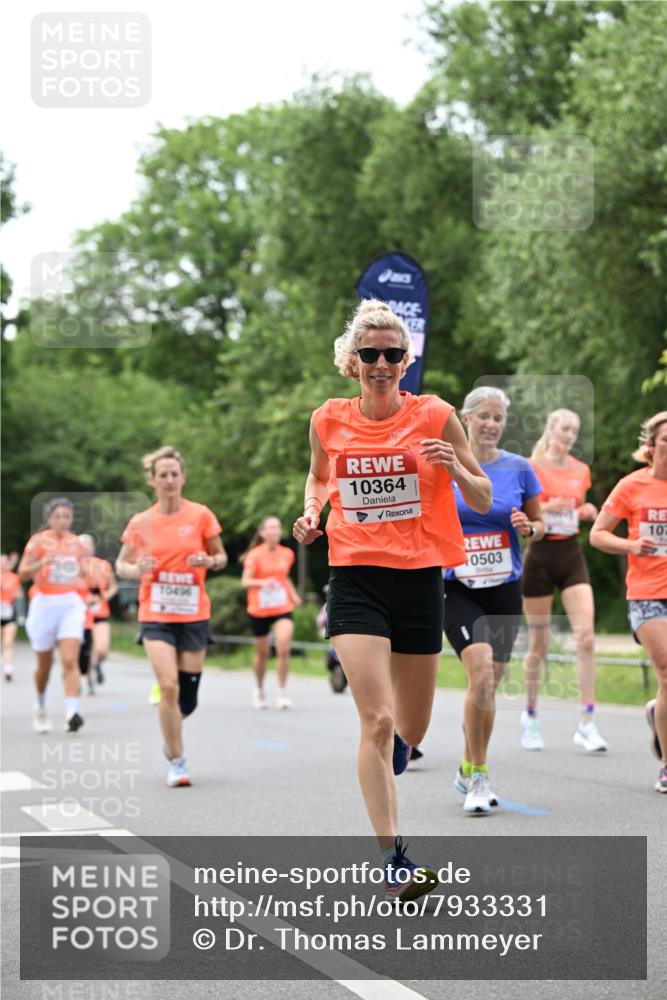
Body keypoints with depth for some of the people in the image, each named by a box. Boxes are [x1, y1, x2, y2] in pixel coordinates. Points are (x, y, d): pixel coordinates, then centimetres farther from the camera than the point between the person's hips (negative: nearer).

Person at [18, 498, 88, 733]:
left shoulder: (76, 543, 7)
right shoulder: (38, 541, -4)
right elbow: (23, 574, -11)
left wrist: (82, 574, -3)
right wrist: (44, 561, -26)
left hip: (71, 604, 1)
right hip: (44, 604, -1)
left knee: (70, 660, -15)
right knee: (45, 663, 12)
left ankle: (72, 713, -25)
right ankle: (40, 708, 37)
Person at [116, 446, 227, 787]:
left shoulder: (200, 515, -1)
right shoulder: (140, 522, 1)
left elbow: (221, 557, 8)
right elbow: (121, 565, 9)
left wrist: (208, 560, -15)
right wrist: (136, 570, -13)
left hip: (193, 614, 1)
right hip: (156, 615, -1)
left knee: (187, 699, 4)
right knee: (168, 686, -18)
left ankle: (171, 736, 38)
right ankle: (177, 762, -5)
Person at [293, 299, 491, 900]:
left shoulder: (435, 417, -3)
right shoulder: (328, 420, 2)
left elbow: (484, 501, 3)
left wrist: (456, 470, -17)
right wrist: (311, 511, 3)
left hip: (419, 579, 1)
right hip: (355, 580, -1)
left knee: (410, 732, 12)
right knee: (377, 719, -17)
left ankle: (385, 760, 49)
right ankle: (393, 858, -15)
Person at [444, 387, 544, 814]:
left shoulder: (519, 468, 2)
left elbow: (539, 524, 10)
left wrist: (528, 528, -11)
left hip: (505, 590, 3)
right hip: (457, 589, -3)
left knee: (488, 683, 10)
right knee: (482, 671, -21)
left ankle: (468, 771, 30)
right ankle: (479, 775, -9)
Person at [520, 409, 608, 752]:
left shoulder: (581, 471, 9)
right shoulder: (530, 468, -4)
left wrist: (586, 512, -1)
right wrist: (545, 507, -20)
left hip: (571, 556, 3)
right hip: (539, 557, -3)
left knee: (586, 637, -12)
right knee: (539, 644, 3)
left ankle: (587, 724, -10)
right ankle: (530, 715, 23)